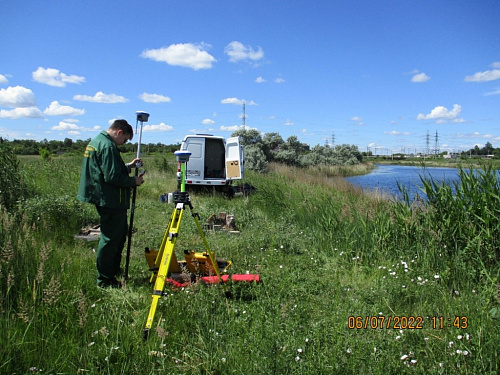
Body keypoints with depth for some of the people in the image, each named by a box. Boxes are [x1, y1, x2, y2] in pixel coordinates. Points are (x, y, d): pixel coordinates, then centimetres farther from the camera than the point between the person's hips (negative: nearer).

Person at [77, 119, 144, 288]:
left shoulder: (96, 141, 15)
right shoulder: (107, 146, -18)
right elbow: (113, 177, -24)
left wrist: (128, 166, 16)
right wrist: (133, 181, -11)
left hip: (105, 199, 11)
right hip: (111, 201, -11)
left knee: (120, 234, 19)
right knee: (110, 239, -2)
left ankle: (114, 271, 31)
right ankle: (105, 280, 8)